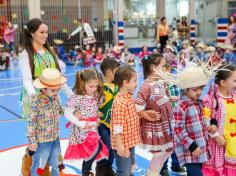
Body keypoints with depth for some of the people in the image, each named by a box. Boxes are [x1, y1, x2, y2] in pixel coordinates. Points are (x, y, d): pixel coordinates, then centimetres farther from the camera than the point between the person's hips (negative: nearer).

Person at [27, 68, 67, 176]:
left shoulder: (56, 98, -3)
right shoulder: (36, 101, -22)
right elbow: (31, 122, -19)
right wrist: (31, 141, -17)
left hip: (55, 138, 6)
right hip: (42, 140, -6)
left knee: (56, 165, 23)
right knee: (38, 166, 9)